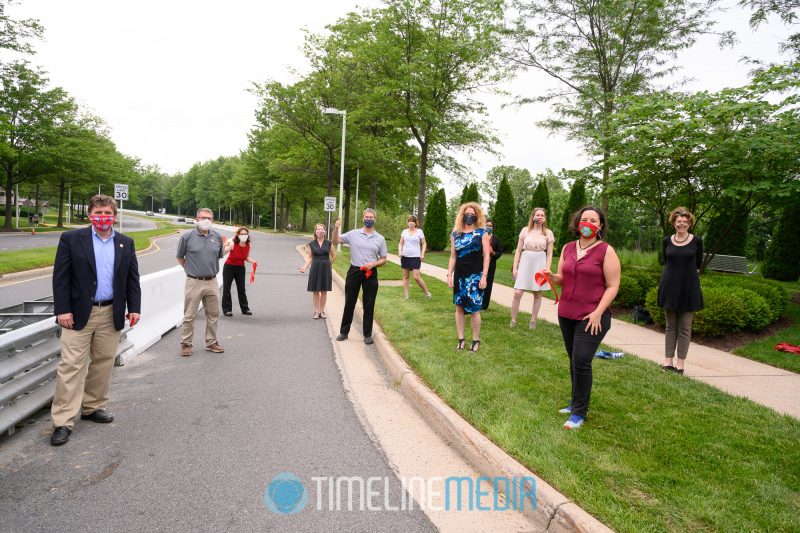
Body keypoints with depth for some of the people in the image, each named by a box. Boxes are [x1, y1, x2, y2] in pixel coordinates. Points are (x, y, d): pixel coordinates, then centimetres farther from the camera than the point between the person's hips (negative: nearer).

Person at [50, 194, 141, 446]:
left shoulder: (126, 243, 8)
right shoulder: (71, 239, -1)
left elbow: (132, 278, 9)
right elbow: (60, 277, -4)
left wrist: (134, 308, 3)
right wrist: (62, 309, -10)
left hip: (111, 314, 3)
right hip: (79, 313, -3)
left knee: (103, 363, 11)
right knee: (71, 366, -3)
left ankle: (93, 407, 26)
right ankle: (63, 421, 3)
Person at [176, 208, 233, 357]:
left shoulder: (217, 237, 6)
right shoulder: (187, 237, -4)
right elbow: (180, 257, 7)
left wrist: (228, 248, 2)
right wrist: (189, 268, 7)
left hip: (212, 282, 4)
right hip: (194, 282, -4)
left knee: (213, 314, 11)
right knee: (189, 316, 2)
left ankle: (211, 342, 24)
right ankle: (186, 344, 14)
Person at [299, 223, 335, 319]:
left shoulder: (328, 243, -1)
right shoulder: (312, 244, 1)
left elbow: (334, 256, 9)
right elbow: (310, 258, 5)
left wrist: (326, 264, 10)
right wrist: (304, 267, -7)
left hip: (326, 269, 0)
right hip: (315, 269, 0)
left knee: (324, 290, 5)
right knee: (316, 291, 4)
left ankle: (322, 311, 14)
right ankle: (316, 311, 11)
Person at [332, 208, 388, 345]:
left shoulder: (380, 238, 3)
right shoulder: (353, 234, 1)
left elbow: (383, 259, 7)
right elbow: (335, 241, 3)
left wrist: (373, 264, -13)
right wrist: (336, 228, -15)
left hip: (371, 274, 0)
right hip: (354, 272, 0)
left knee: (369, 305, 6)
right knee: (349, 303, 8)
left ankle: (367, 334, 17)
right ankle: (344, 332, 21)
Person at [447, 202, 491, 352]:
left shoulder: (482, 233, -2)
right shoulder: (455, 234, 8)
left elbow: (486, 256, -4)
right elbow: (453, 257, 11)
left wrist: (484, 276, -11)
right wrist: (449, 274, 3)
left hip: (475, 276, -4)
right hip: (459, 276, 4)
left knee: (473, 309, -2)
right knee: (459, 307, 8)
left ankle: (476, 340, 12)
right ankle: (460, 339, 18)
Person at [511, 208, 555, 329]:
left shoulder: (548, 233, 2)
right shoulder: (525, 230, 3)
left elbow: (549, 254, 2)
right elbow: (518, 250, 5)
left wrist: (547, 269, -7)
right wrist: (515, 267, 0)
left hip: (540, 264, 0)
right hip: (525, 263, 0)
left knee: (537, 294, 6)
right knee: (517, 293, -8)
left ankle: (533, 321, 19)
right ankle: (513, 320, 6)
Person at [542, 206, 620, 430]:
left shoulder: (606, 251, -6)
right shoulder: (568, 248, 10)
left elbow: (612, 286, -8)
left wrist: (598, 313, -17)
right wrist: (551, 276, -7)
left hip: (592, 317, -5)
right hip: (566, 314, 5)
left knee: (581, 361, -10)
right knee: (574, 360, 13)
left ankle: (579, 413, 3)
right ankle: (577, 402, 28)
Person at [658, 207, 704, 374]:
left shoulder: (696, 241, -3)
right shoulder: (667, 241, 3)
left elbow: (698, 264, 8)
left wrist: (686, 273, 9)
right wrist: (674, 275, 8)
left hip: (689, 288, -2)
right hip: (670, 287, 2)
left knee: (685, 328, 3)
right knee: (670, 326, 8)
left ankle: (680, 363, 9)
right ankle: (668, 361, 12)